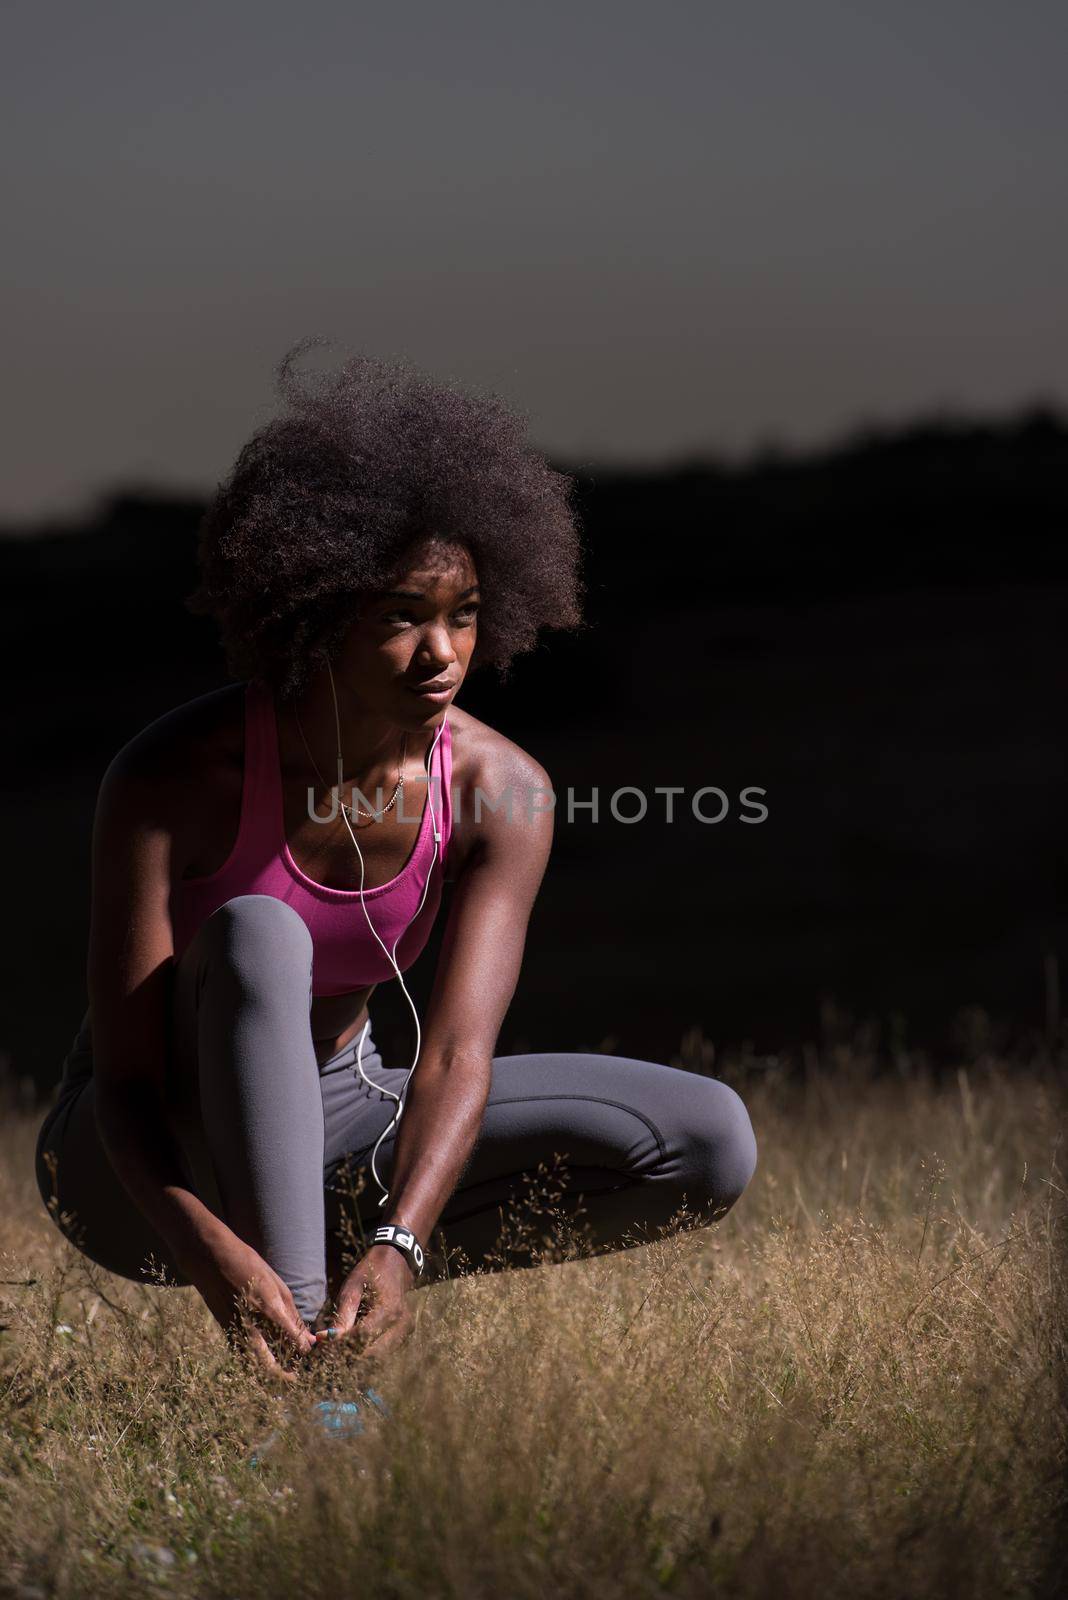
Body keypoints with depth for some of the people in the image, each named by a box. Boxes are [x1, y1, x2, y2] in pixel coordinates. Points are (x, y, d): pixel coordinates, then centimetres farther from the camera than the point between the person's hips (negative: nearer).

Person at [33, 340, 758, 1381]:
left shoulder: (500, 791, -15)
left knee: (711, 1145, -12)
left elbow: (457, 1055, -25)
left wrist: (396, 1247, -45)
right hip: (154, 1170, -4)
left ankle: (344, 1264, -3)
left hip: (321, 1128, 4)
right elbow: (124, 1078, -29)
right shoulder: (173, 776, -25)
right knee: (257, 935, -37)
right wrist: (213, 1252, -49)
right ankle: (297, 1362, -39)